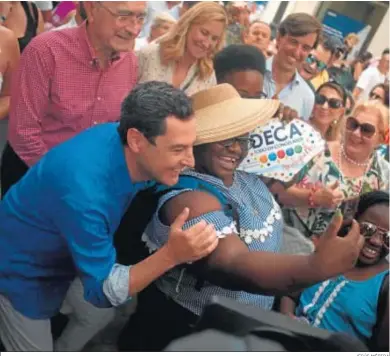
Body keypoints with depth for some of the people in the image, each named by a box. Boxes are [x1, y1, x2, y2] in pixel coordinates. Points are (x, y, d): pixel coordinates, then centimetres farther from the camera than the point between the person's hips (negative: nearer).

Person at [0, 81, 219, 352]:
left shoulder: (140, 156, -20)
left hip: (64, 258, 7)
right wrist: (173, 255, -44)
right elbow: (103, 291, -32)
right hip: (22, 273, -6)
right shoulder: (84, 190, -41)